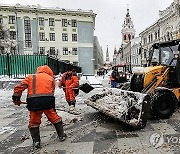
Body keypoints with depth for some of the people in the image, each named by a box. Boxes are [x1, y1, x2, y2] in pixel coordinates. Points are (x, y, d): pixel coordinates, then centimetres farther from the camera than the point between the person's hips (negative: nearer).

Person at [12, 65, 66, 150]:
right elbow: (52, 91, 12)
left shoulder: (30, 77, 14)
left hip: (34, 102, 0)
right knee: (55, 118, 18)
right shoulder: (51, 78, 15)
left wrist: (16, 98, 13)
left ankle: (36, 142, 21)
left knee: (34, 122, 17)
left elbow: (20, 87, 5)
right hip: (48, 101, 0)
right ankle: (62, 136, 28)